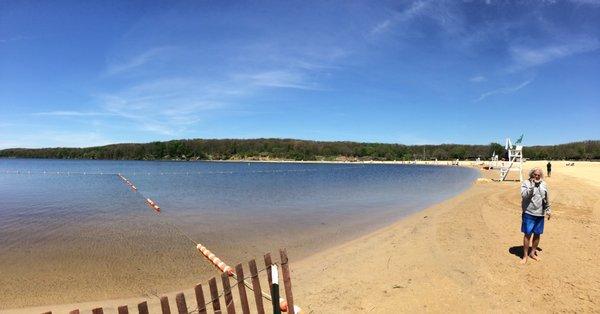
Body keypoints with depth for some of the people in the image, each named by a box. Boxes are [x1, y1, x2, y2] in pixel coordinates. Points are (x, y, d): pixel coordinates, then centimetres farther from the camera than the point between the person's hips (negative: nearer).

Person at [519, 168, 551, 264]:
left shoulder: (543, 184, 7)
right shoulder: (526, 183, -6)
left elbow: (546, 199, 17)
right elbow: (524, 195, -20)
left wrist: (548, 209, 17)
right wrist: (532, 185, -22)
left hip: (540, 214, 5)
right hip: (529, 213, -4)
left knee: (537, 234, 12)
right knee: (527, 234, -1)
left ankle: (532, 253, 29)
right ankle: (525, 255, 9)